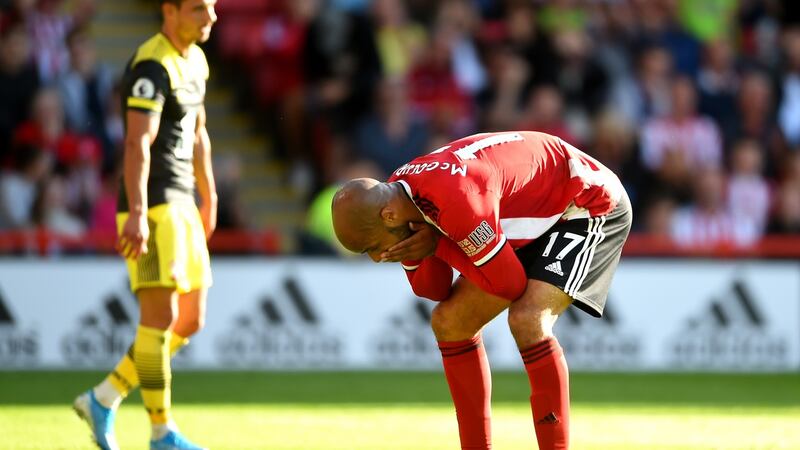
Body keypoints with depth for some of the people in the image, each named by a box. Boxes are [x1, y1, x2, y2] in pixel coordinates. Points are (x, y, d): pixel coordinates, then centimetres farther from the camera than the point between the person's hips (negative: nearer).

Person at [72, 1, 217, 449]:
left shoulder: (196, 60, 15)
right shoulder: (152, 66, -15)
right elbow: (138, 143, -23)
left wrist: (210, 200, 28)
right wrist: (138, 213, -31)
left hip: (180, 205, 10)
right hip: (152, 207, -9)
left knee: (190, 322, 9)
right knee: (161, 316, -8)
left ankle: (103, 400, 16)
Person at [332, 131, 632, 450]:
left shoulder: (456, 201, -37)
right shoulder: (396, 195, -9)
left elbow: (511, 284, -29)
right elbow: (432, 290, 1)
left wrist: (437, 245, -26)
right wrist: (426, 252, -20)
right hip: (539, 219, 9)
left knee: (527, 321, -29)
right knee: (450, 322, 7)